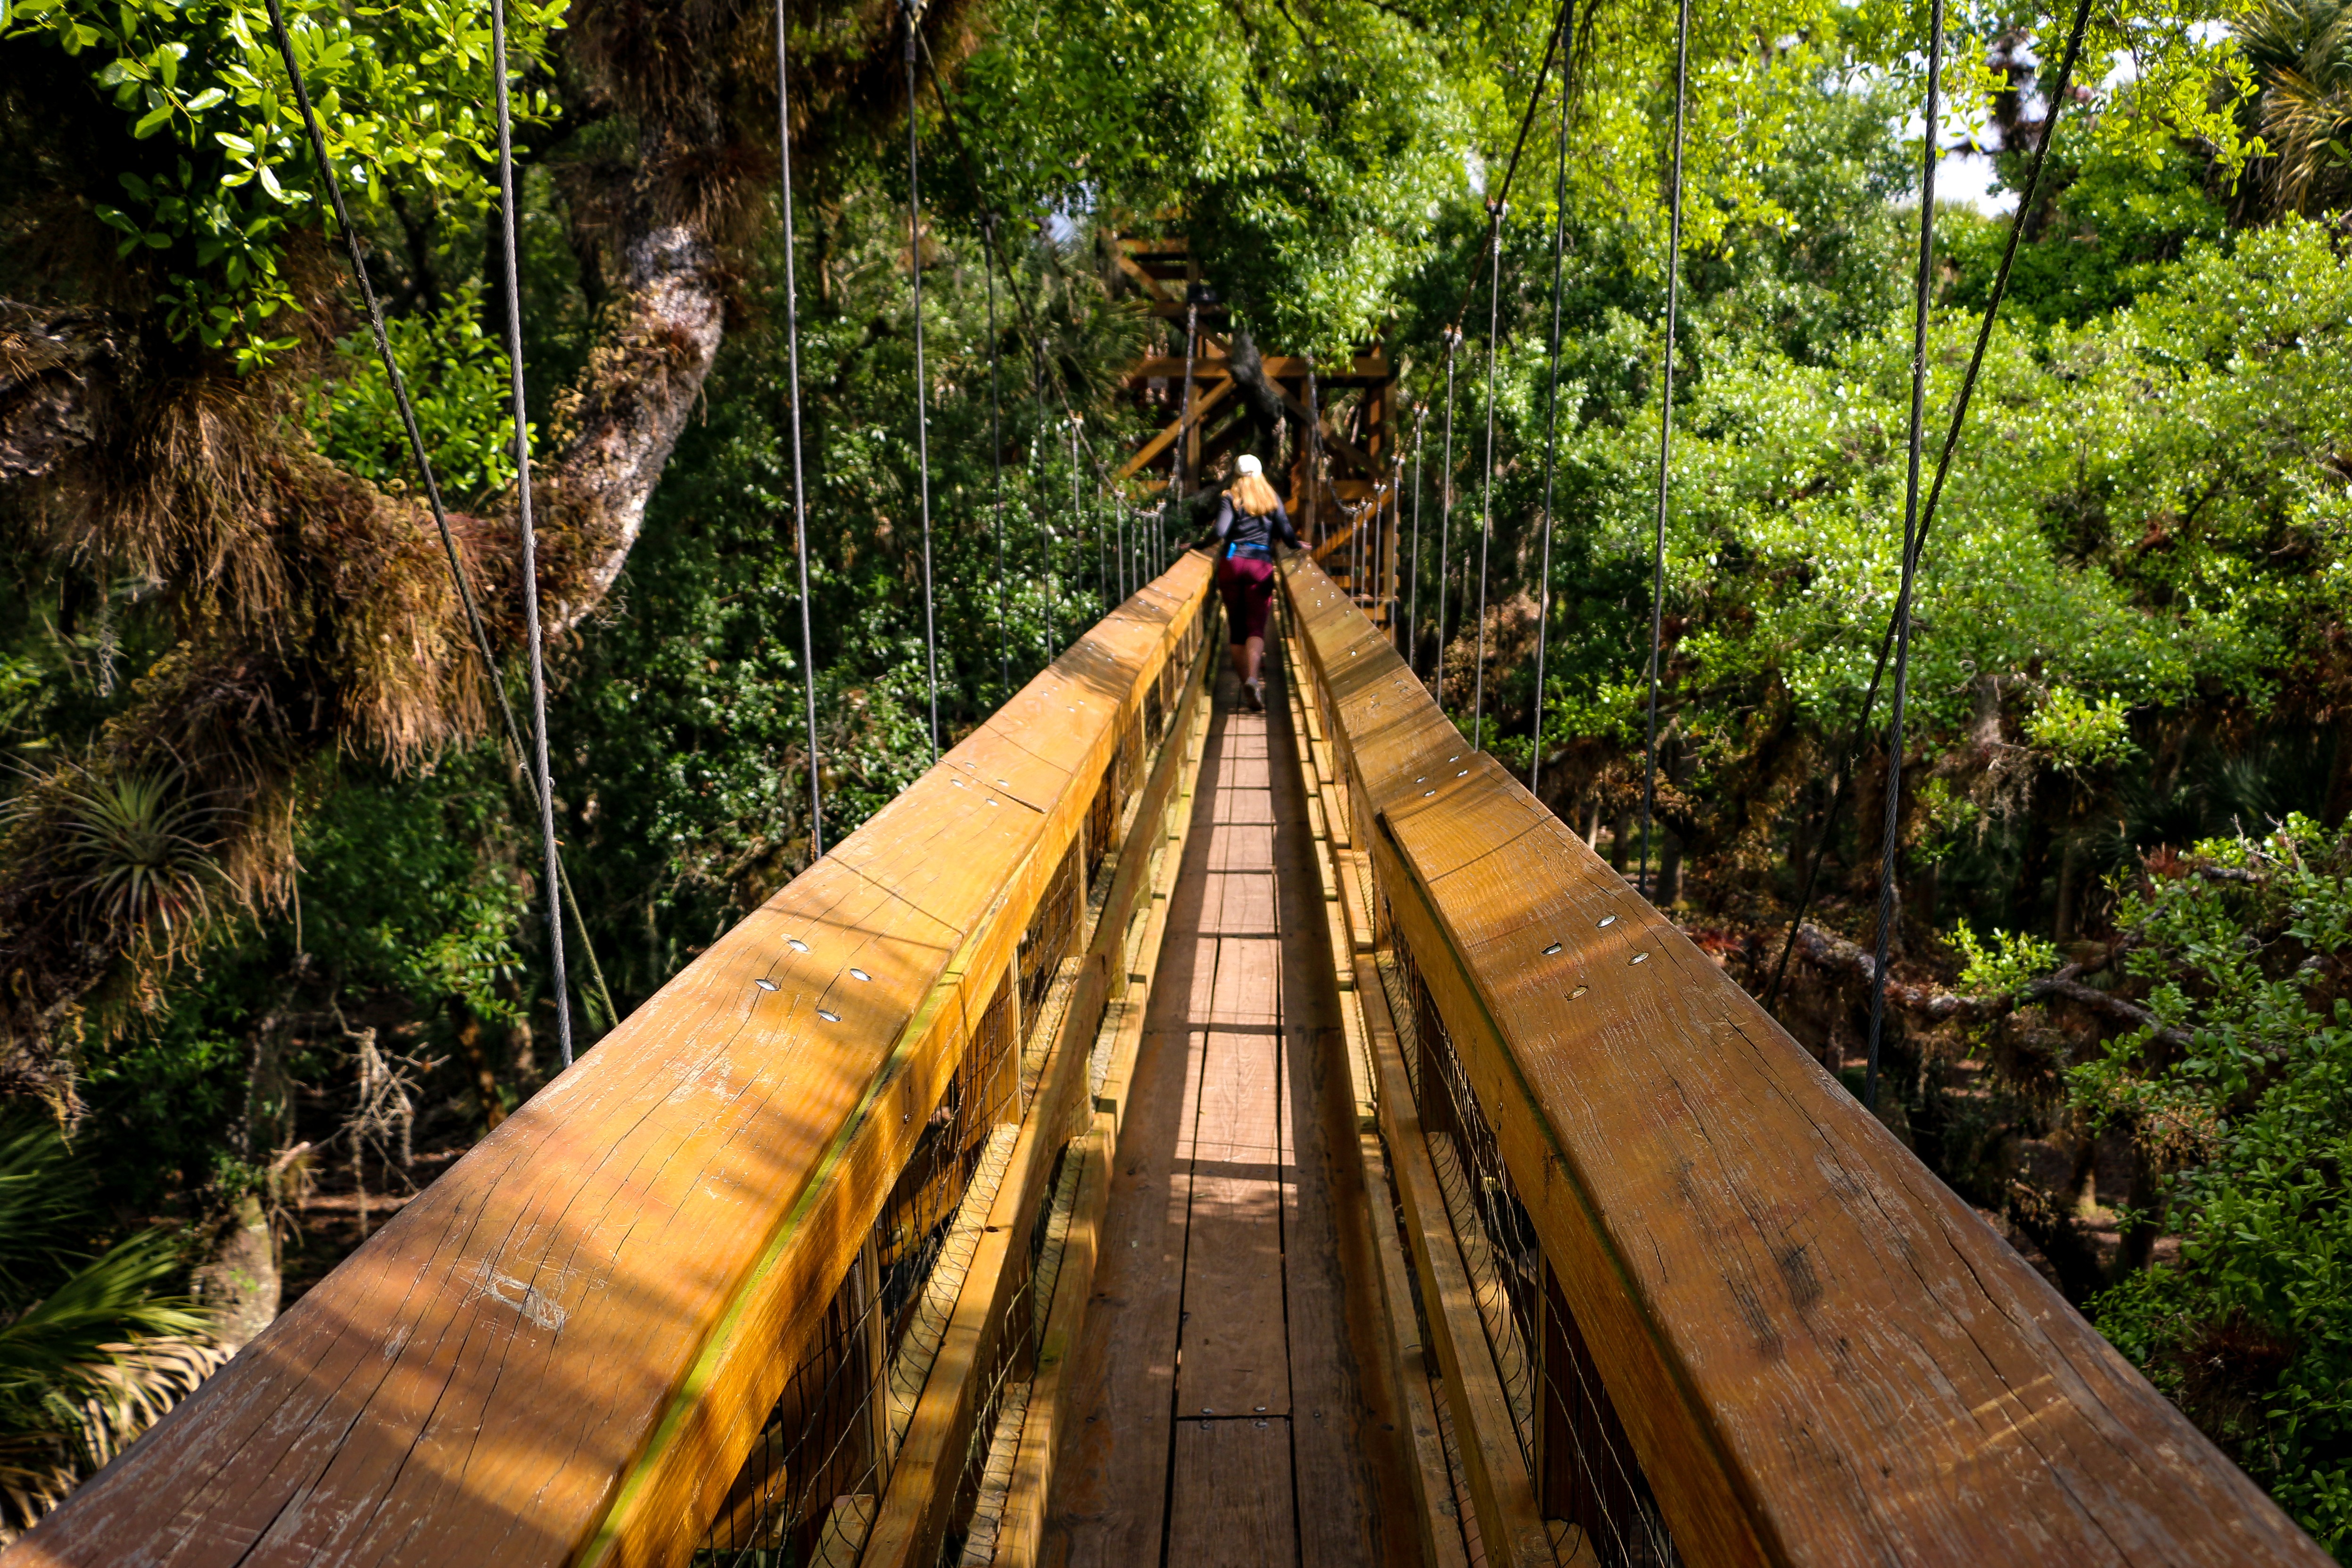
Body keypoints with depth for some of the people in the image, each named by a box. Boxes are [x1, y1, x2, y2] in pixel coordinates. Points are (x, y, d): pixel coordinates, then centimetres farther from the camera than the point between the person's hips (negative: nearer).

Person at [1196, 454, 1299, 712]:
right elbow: (1286, 533, 3)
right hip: (1261, 565, 0)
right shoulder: (1272, 499, 8)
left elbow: (1219, 532, -12)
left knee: (1237, 627, 9)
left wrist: (1200, 545, 2)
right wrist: (1297, 546, 22)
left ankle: (1245, 682, 11)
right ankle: (1252, 678, -28)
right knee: (1256, 626, -5)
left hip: (1231, 563, 0)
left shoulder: (1230, 498, 3)